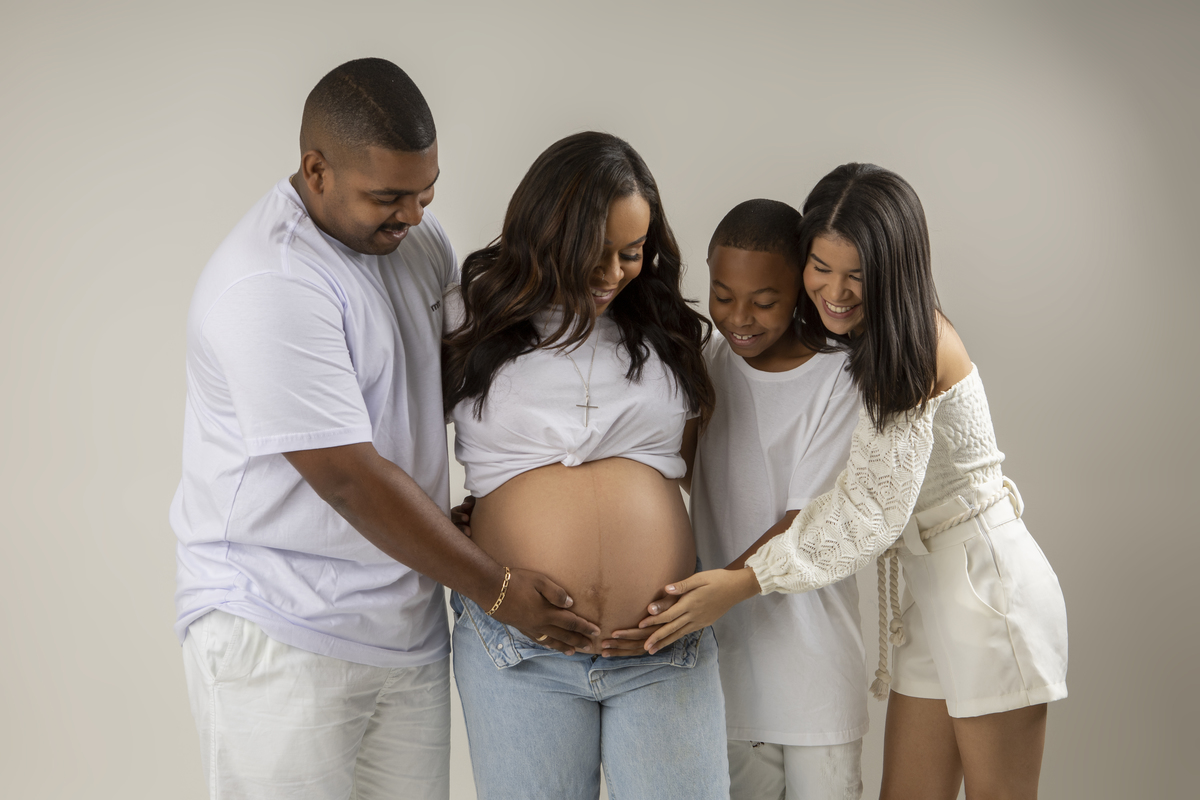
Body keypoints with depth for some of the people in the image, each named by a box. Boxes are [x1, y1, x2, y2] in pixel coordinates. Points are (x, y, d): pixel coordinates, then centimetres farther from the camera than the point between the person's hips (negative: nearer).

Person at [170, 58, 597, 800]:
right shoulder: (270, 285, -20)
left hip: (408, 623, 7)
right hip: (282, 640, -7)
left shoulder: (417, 235, 6)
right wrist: (496, 587, -13)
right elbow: (351, 480, -20)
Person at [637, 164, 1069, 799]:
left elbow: (873, 507, -21)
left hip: (987, 585, -8)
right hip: (930, 592, 9)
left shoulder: (914, 343, -17)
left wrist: (745, 580, -22)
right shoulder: (851, 341, 9)